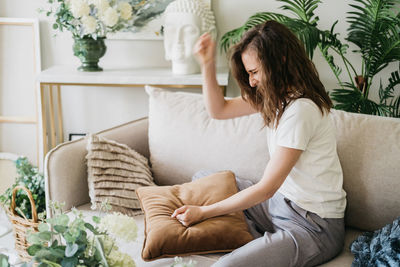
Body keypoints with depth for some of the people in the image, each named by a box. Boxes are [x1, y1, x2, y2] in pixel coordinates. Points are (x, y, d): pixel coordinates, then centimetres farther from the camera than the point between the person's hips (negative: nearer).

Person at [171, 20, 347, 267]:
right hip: (280, 202, 10)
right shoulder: (277, 95, 4)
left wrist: (203, 212, -15)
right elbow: (219, 110, 15)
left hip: (313, 227, -10)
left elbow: (266, 189, -22)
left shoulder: (301, 109, -25)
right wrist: (208, 64, -1)